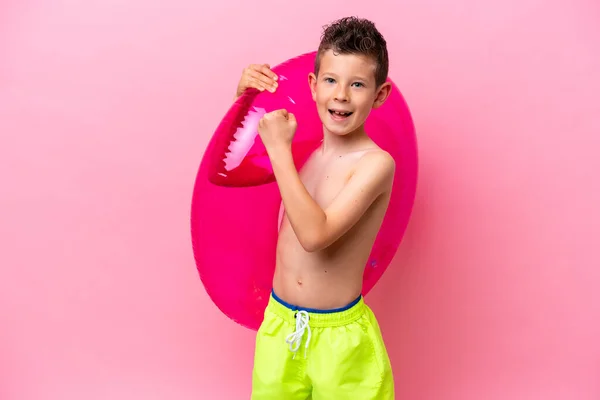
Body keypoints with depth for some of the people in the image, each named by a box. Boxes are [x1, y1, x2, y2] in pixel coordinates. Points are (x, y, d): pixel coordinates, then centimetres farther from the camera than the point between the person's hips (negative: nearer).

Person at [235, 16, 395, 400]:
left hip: (339, 336, -4)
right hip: (278, 325, 5)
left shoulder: (376, 163, -16)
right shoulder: (299, 143, 0)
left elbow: (315, 234, -27)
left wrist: (279, 149, -24)